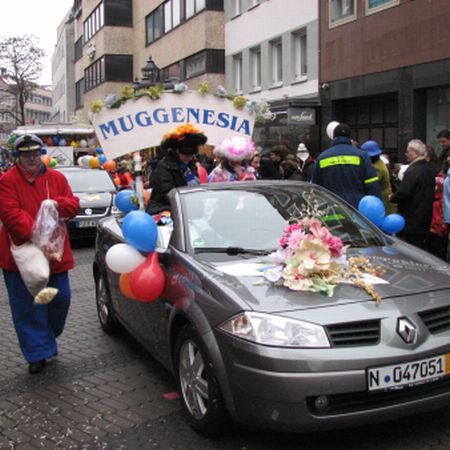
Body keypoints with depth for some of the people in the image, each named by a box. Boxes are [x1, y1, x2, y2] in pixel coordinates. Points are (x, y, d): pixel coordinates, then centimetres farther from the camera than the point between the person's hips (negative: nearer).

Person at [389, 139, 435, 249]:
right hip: (425, 219, 9)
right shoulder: (428, 169, 11)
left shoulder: (412, 171, -19)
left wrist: (392, 198, -3)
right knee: (420, 247, 17)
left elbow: (403, 194, -24)